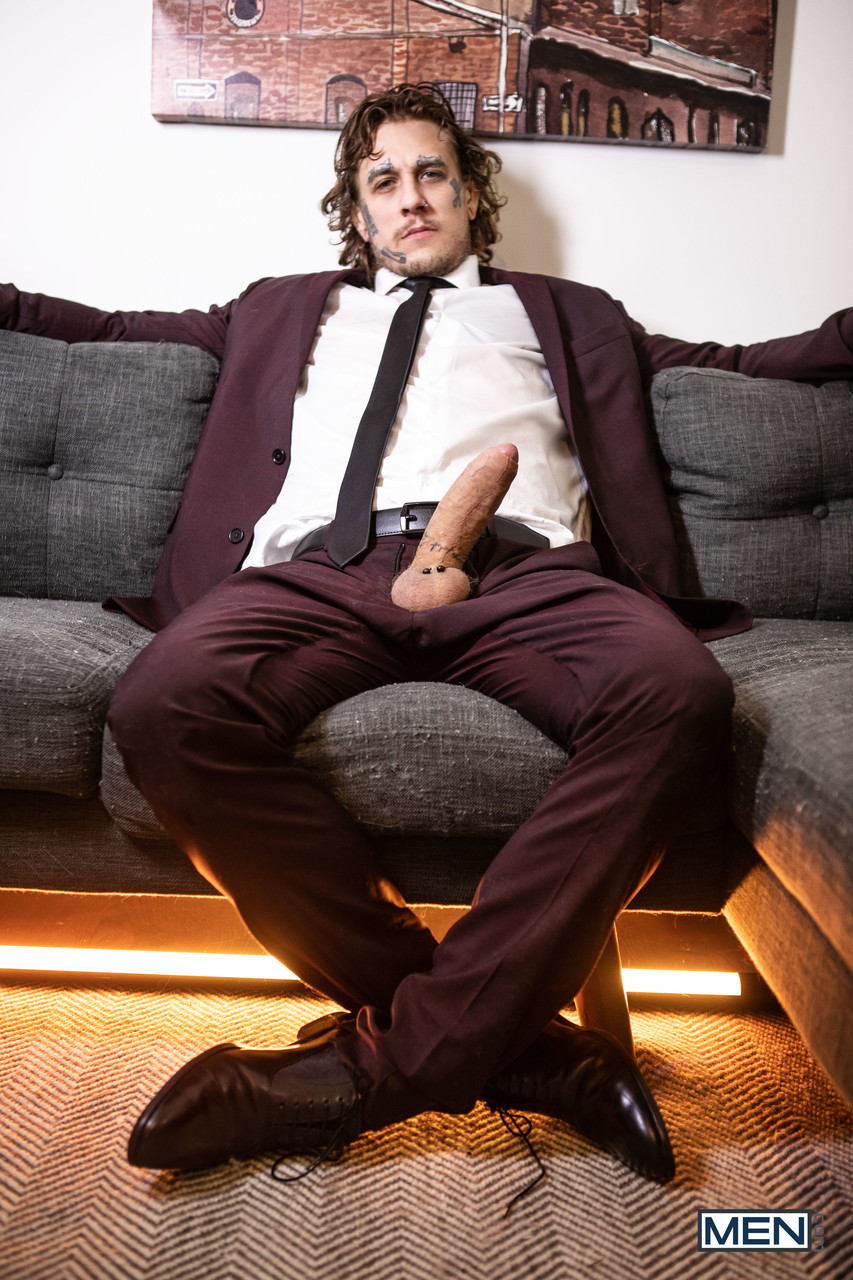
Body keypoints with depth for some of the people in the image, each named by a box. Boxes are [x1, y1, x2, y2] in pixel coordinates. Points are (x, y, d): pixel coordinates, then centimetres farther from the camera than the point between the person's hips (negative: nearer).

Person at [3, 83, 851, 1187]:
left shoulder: (561, 314, 34)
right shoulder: (287, 311, 36)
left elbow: (734, 363, 33)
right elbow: (118, 328, 39)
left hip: (519, 570, 0)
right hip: (322, 570, 1)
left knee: (680, 692, -34)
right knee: (164, 703, -32)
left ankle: (386, 1058, -24)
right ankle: (510, 1035, -22)